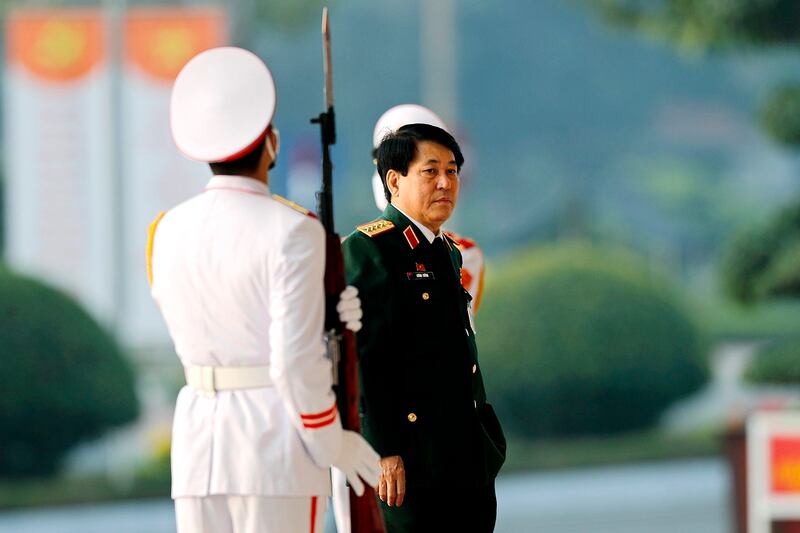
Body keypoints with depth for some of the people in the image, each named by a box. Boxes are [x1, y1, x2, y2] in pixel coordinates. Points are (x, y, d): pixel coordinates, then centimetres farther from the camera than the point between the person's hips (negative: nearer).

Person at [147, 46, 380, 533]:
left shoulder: (168, 232, 6)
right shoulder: (292, 232, -13)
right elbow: (295, 360, -17)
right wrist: (332, 444, -4)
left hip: (199, 438, 5)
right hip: (276, 438, -5)